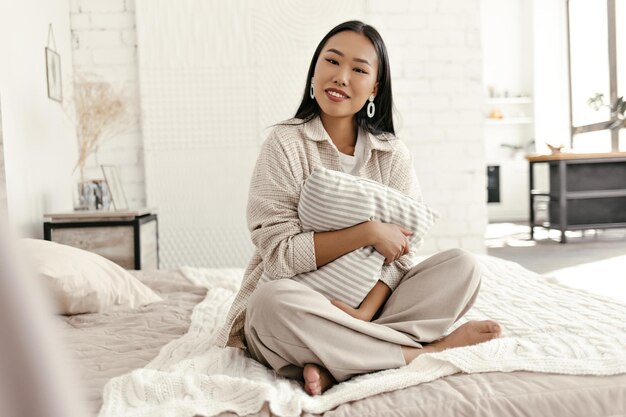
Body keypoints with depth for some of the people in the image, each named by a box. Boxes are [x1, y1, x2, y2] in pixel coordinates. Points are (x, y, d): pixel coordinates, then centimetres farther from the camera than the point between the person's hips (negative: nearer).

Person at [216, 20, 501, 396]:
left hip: (368, 301, 4)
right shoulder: (286, 143, -9)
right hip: (295, 311, -3)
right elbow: (279, 254, -17)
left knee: (462, 266, -14)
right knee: (273, 302, -36)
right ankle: (424, 350, -20)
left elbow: (400, 255, -6)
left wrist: (363, 312, -24)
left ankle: (334, 365, -25)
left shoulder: (394, 154, 1)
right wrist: (368, 231, -20)